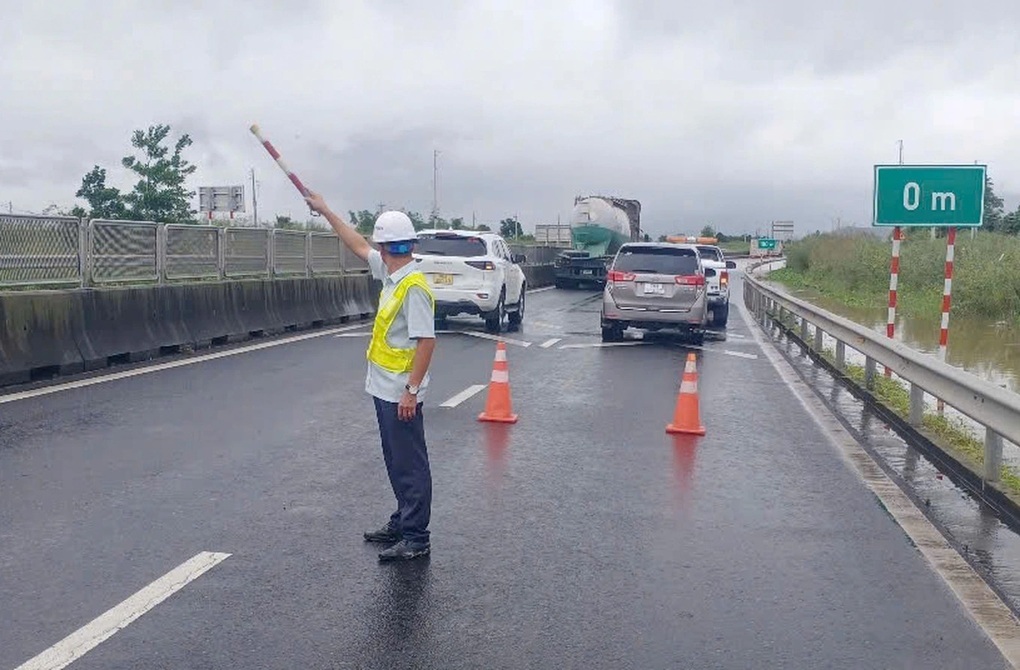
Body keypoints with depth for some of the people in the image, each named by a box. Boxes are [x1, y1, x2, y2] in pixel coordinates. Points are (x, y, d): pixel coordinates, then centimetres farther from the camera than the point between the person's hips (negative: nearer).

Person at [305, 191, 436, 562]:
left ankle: (416, 538, 4)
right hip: (385, 390, 10)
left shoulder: (414, 287, -20)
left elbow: (426, 341, -24)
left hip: (400, 395, -10)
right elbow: (359, 247, 22)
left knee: (410, 465, -3)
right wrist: (326, 212, 26)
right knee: (397, 462, 18)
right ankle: (403, 522, 30)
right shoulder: (392, 275, 8)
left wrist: (412, 390, -25)